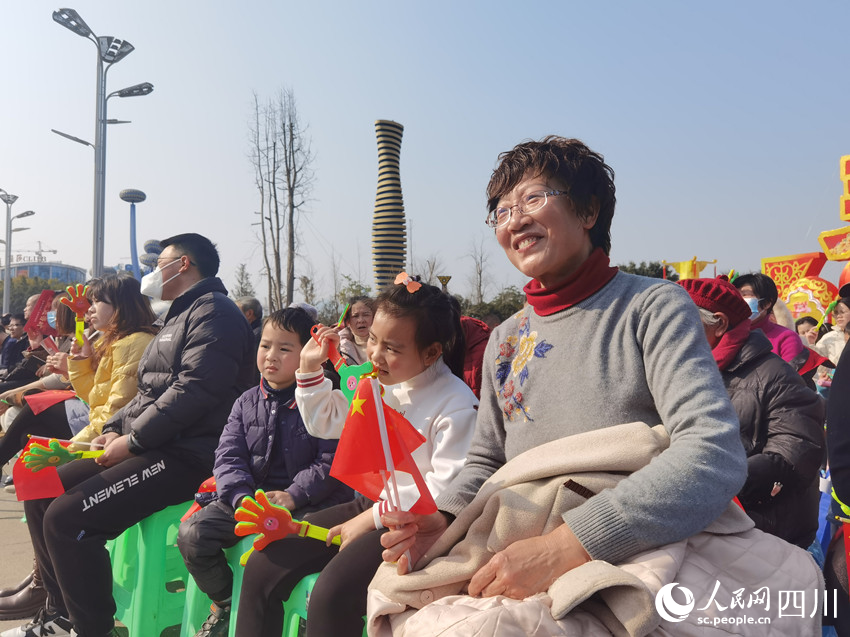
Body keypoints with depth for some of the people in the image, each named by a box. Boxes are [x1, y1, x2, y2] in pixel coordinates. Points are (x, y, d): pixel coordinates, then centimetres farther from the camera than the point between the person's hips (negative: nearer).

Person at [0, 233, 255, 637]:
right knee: (39, 495, 9)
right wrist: (114, 429, 9)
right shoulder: (179, 316, 24)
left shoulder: (213, 312, -10)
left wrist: (132, 441, -17)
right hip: (146, 448, 11)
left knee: (65, 517, -21)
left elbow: (192, 390, -23)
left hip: (183, 456, -11)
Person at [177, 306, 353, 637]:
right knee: (192, 532, -13)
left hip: (306, 502, -5)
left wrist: (293, 495, -22)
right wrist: (242, 497, -14)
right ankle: (224, 603, 15)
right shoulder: (247, 402, 12)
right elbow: (228, 457, 5)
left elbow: (331, 461, -11)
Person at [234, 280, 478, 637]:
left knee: (332, 594, -29)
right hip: (367, 501, 8)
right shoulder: (375, 382, 6)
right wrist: (310, 368, 9)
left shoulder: (456, 404, -16)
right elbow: (324, 423, 20)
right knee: (262, 566, -1)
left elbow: (446, 487, -20)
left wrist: (374, 518, -18)